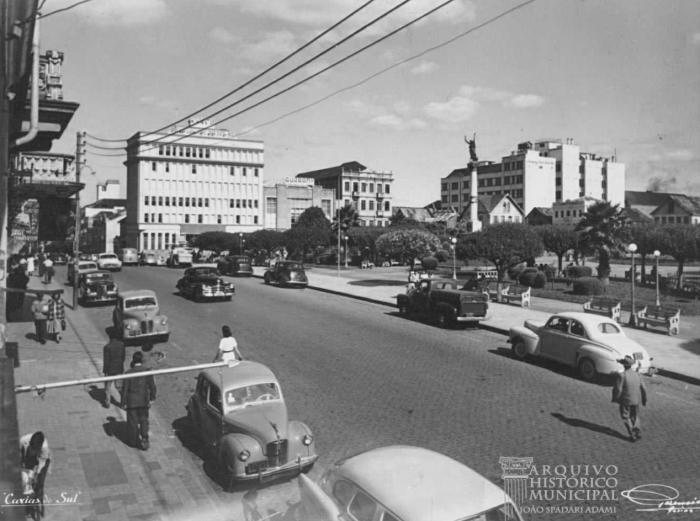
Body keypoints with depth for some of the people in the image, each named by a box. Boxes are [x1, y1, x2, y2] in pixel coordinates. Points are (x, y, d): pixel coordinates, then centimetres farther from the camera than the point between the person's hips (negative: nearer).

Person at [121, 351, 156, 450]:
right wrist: (152, 397, 12)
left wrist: (123, 403, -2)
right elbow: (152, 386, -4)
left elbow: (124, 389, -12)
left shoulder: (129, 373, -17)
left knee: (132, 421, 15)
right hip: (144, 401, 2)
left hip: (132, 401, -2)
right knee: (143, 420, 16)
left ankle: (134, 441, 29)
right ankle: (144, 440, 7)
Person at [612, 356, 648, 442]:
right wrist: (644, 400, 16)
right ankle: (637, 431, 14)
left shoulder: (622, 376, -18)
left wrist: (615, 398, -2)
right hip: (636, 400, 5)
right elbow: (643, 388, 3)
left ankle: (632, 434, 4)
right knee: (635, 416, 23)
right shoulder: (637, 374, -2)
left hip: (625, 400, -5)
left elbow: (618, 389, -18)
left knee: (626, 417, 10)